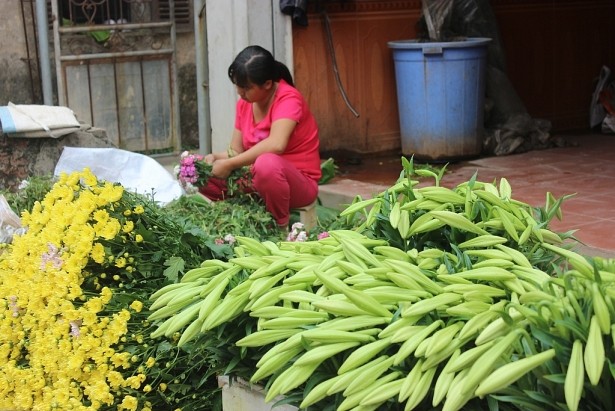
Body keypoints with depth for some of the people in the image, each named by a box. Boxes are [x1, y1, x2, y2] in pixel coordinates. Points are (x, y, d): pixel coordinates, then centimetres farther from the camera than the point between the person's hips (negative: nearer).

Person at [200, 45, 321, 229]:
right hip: (254, 179, 7)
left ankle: (282, 227, -17)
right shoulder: (244, 104, 4)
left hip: (299, 182, -7)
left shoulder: (288, 98, -18)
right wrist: (214, 158, -18)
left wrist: (229, 164, -30)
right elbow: (236, 151, 4)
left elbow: (276, 145, -35)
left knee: (267, 163, -39)